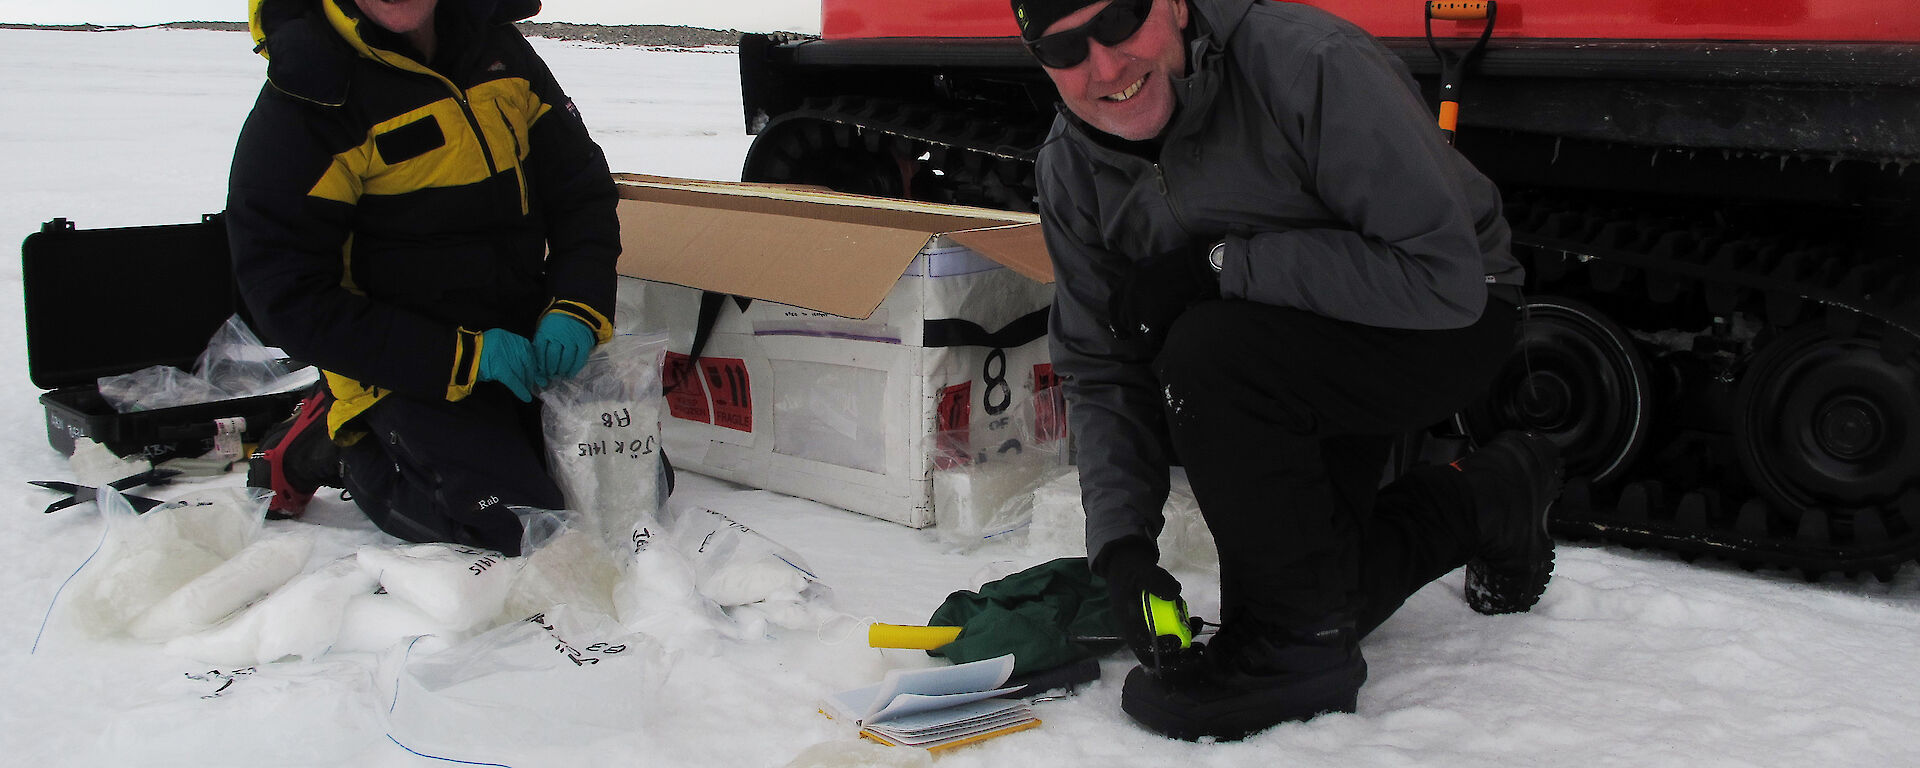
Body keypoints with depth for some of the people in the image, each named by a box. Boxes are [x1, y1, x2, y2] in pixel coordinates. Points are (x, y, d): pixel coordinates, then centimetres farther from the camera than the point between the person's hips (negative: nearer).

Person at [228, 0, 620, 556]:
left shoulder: (499, 48, 1)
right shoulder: (306, 94, -16)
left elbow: (582, 187, 7)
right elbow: (291, 301, -17)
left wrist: (577, 308, -12)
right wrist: (462, 358, -23)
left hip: (524, 341, 7)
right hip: (409, 378, -6)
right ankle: (342, 446, 7)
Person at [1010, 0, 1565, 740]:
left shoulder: (1309, 63, -30)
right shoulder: (1070, 168, -10)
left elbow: (1444, 276, -32)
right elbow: (1100, 371, -7)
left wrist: (1216, 265, -32)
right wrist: (1121, 543, -21)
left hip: (1451, 321, -7)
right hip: (1298, 363, 7)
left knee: (1208, 353, -33)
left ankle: (1298, 644, -15)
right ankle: (1490, 498, 32)